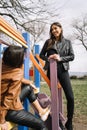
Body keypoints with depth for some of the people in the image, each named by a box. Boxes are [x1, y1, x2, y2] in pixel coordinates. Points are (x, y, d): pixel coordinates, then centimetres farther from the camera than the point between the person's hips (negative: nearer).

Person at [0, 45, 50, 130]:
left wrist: (28, 82, 23)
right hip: (9, 108, -9)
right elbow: (10, 96, -28)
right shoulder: (17, 73, -28)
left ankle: (41, 111, 37)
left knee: (28, 88, 24)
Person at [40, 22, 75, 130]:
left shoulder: (67, 42, 9)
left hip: (63, 70, -1)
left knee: (70, 97, -8)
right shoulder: (48, 42, 9)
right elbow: (41, 55, 13)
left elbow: (72, 56, 3)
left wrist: (60, 58, -11)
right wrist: (48, 58, -7)